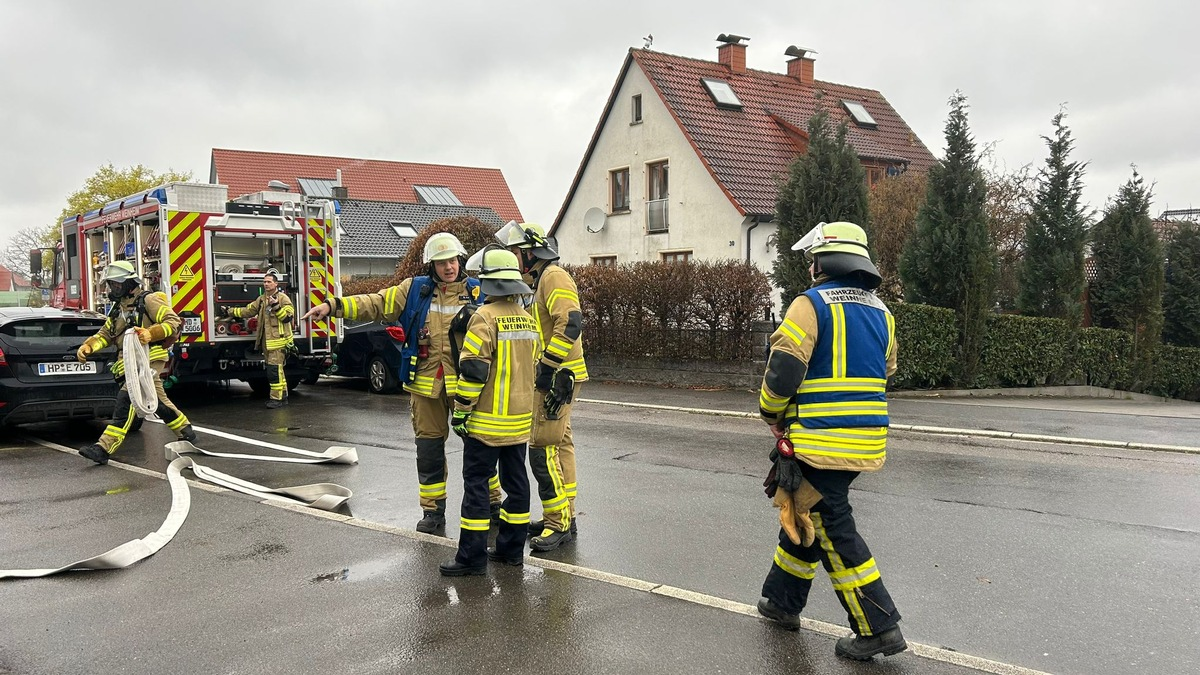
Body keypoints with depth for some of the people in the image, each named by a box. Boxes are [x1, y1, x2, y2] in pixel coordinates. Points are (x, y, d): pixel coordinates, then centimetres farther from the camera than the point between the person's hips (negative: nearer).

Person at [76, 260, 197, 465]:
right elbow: (104, 335, 18)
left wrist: (150, 333, -28)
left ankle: (106, 447, -27)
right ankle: (186, 432, 26)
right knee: (158, 401, 12)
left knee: (127, 397, -21)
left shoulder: (147, 300, -3)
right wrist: (87, 346, -2)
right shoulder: (117, 310, 23)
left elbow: (173, 321, -12)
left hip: (150, 358, -9)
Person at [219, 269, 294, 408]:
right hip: (267, 341, 8)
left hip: (279, 340, -8)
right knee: (276, 369, 12)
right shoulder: (261, 299, 16)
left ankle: (277, 398, -8)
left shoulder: (282, 298, -6)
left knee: (274, 369, -12)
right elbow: (248, 311, 19)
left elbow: (288, 316, -14)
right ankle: (282, 395, 20)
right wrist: (229, 312, 16)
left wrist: (276, 306, -24)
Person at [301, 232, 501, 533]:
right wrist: (333, 305, -10)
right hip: (426, 384, 2)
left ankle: (492, 503, 21)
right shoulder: (415, 289, 4)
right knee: (429, 448, 8)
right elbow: (377, 303, 0)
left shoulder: (476, 293, 0)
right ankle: (433, 510, 20)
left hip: (464, 383, -2)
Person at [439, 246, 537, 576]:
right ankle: (511, 548, 20)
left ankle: (472, 556, 1)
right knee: (515, 480, 12)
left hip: (488, 419, -7)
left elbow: (473, 368, -19)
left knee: (476, 483, -2)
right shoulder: (527, 318, 10)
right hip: (520, 418, 8)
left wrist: (461, 410, -11)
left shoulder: (485, 317, -14)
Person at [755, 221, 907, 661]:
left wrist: (771, 411, 0)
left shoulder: (812, 304, -12)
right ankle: (783, 601, 32)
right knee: (804, 513, 21)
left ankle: (878, 628, 2)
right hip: (866, 441, 8)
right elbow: (885, 373, 20)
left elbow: (783, 369, -18)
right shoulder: (881, 312, 12)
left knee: (831, 530, 0)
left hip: (820, 441, -8)